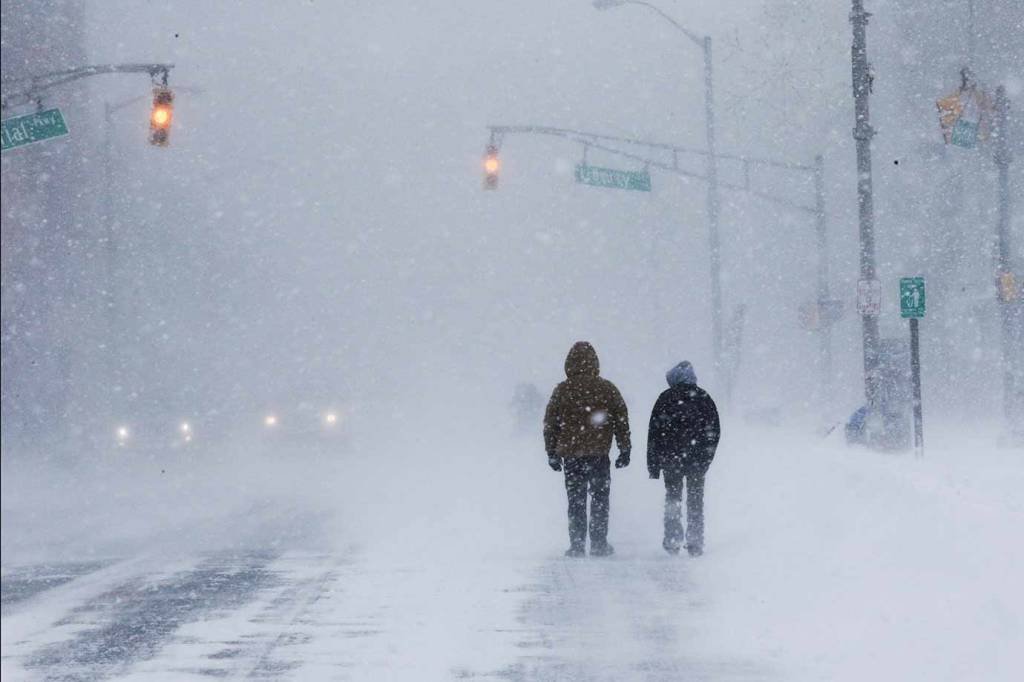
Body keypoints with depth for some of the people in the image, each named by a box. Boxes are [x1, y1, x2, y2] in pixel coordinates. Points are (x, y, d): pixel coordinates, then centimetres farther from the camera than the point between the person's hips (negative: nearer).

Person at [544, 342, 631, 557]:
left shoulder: (562, 390, -1)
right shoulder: (607, 389, -2)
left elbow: (550, 424, 4)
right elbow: (621, 421, 2)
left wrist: (552, 453, 13)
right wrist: (624, 450, 11)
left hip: (571, 455, 0)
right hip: (599, 454, 0)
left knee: (576, 502, 8)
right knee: (600, 500, 9)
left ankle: (576, 545, 5)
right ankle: (599, 544, 7)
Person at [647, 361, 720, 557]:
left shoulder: (666, 398, -3)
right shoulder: (704, 398, 4)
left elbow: (654, 432, -3)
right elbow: (714, 431, 7)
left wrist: (653, 464, 2)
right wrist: (707, 456, 15)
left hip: (671, 458, -1)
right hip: (698, 460, 2)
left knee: (673, 497, 9)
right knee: (695, 499, 8)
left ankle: (673, 540, 3)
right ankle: (695, 542, 5)